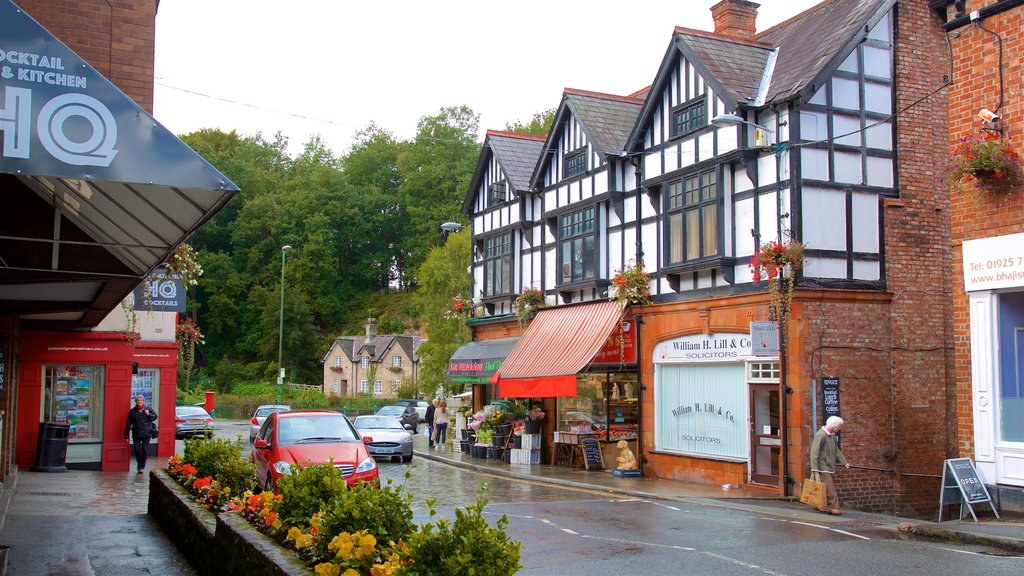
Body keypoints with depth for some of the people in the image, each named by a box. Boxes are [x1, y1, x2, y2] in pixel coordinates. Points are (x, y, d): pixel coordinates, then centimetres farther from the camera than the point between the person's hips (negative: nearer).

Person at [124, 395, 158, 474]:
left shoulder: (148, 409, 3)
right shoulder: (132, 411, 3)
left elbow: (155, 417, 11)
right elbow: (128, 424, 3)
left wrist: (149, 414, -11)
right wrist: (126, 435, 0)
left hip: (146, 434, 0)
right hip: (136, 434, 0)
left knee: (145, 450, -3)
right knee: (137, 450, -3)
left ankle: (141, 466, 9)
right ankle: (139, 463, 25)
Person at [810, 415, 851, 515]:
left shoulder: (832, 435, 15)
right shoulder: (821, 435, -15)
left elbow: (837, 451, 18)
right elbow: (814, 452, -18)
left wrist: (845, 462, 8)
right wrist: (815, 468, -21)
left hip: (830, 468, 9)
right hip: (823, 468, -9)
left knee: (830, 488, 10)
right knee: (830, 489, -10)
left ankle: (823, 507, 17)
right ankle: (834, 507, -9)